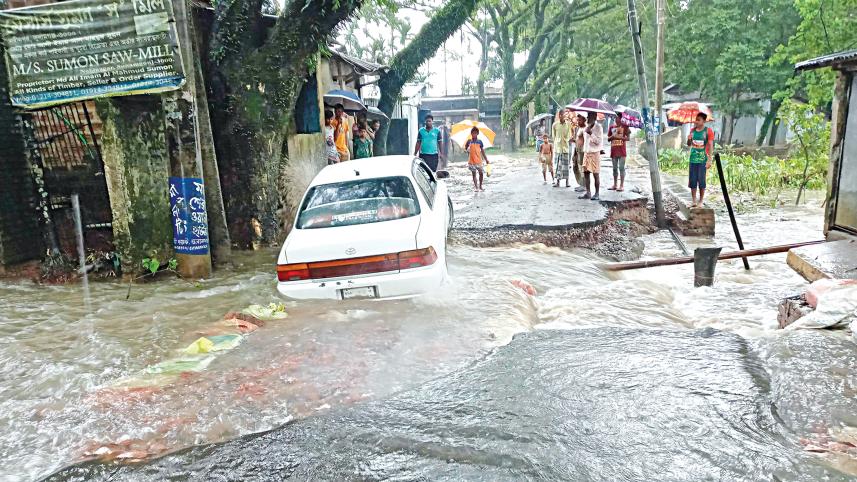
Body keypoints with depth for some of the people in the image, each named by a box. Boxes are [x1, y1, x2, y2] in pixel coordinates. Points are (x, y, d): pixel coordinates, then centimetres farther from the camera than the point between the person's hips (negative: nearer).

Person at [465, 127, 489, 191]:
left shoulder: (479, 142, 4)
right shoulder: (469, 141, 2)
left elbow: (482, 151, 7)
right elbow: (465, 149, 12)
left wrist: (486, 160, 4)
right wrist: (466, 150, -12)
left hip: (479, 160, 1)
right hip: (471, 161, 0)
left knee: (481, 173, -2)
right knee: (473, 173, 3)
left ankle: (480, 186, 13)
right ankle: (476, 187, 9)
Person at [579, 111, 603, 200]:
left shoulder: (598, 127, -10)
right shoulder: (586, 127, 11)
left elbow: (599, 141, -15)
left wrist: (591, 133, -22)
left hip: (594, 153, -7)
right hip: (586, 152, 7)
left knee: (596, 174, -3)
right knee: (586, 173, 5)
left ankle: (597, 194, 3)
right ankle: (588, 193, 12)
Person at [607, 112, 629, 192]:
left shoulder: (624, 126, 1)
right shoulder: (612, 127, 12)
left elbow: (627, 138, -3)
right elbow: (608, 138, 14)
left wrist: (620, 137, -18)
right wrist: (612, 137, -8)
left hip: (621, 151, -4)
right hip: (613, 151, 4)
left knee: (621, 168, -5)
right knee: (615, 168, 10)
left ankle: (621, 185, -3)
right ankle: (615, 185, 17)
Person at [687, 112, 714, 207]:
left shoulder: (708, 131, -5)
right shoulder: (692, 130, 8)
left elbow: (710, 146, -7)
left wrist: (709, 160, -12)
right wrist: (689, 139, -7)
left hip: (702, 159, -4)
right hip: (693, 159, 4)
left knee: (701, 181, 1)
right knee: (692, 180, 4)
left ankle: (701, 201, 10)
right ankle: (693, 201, 13)